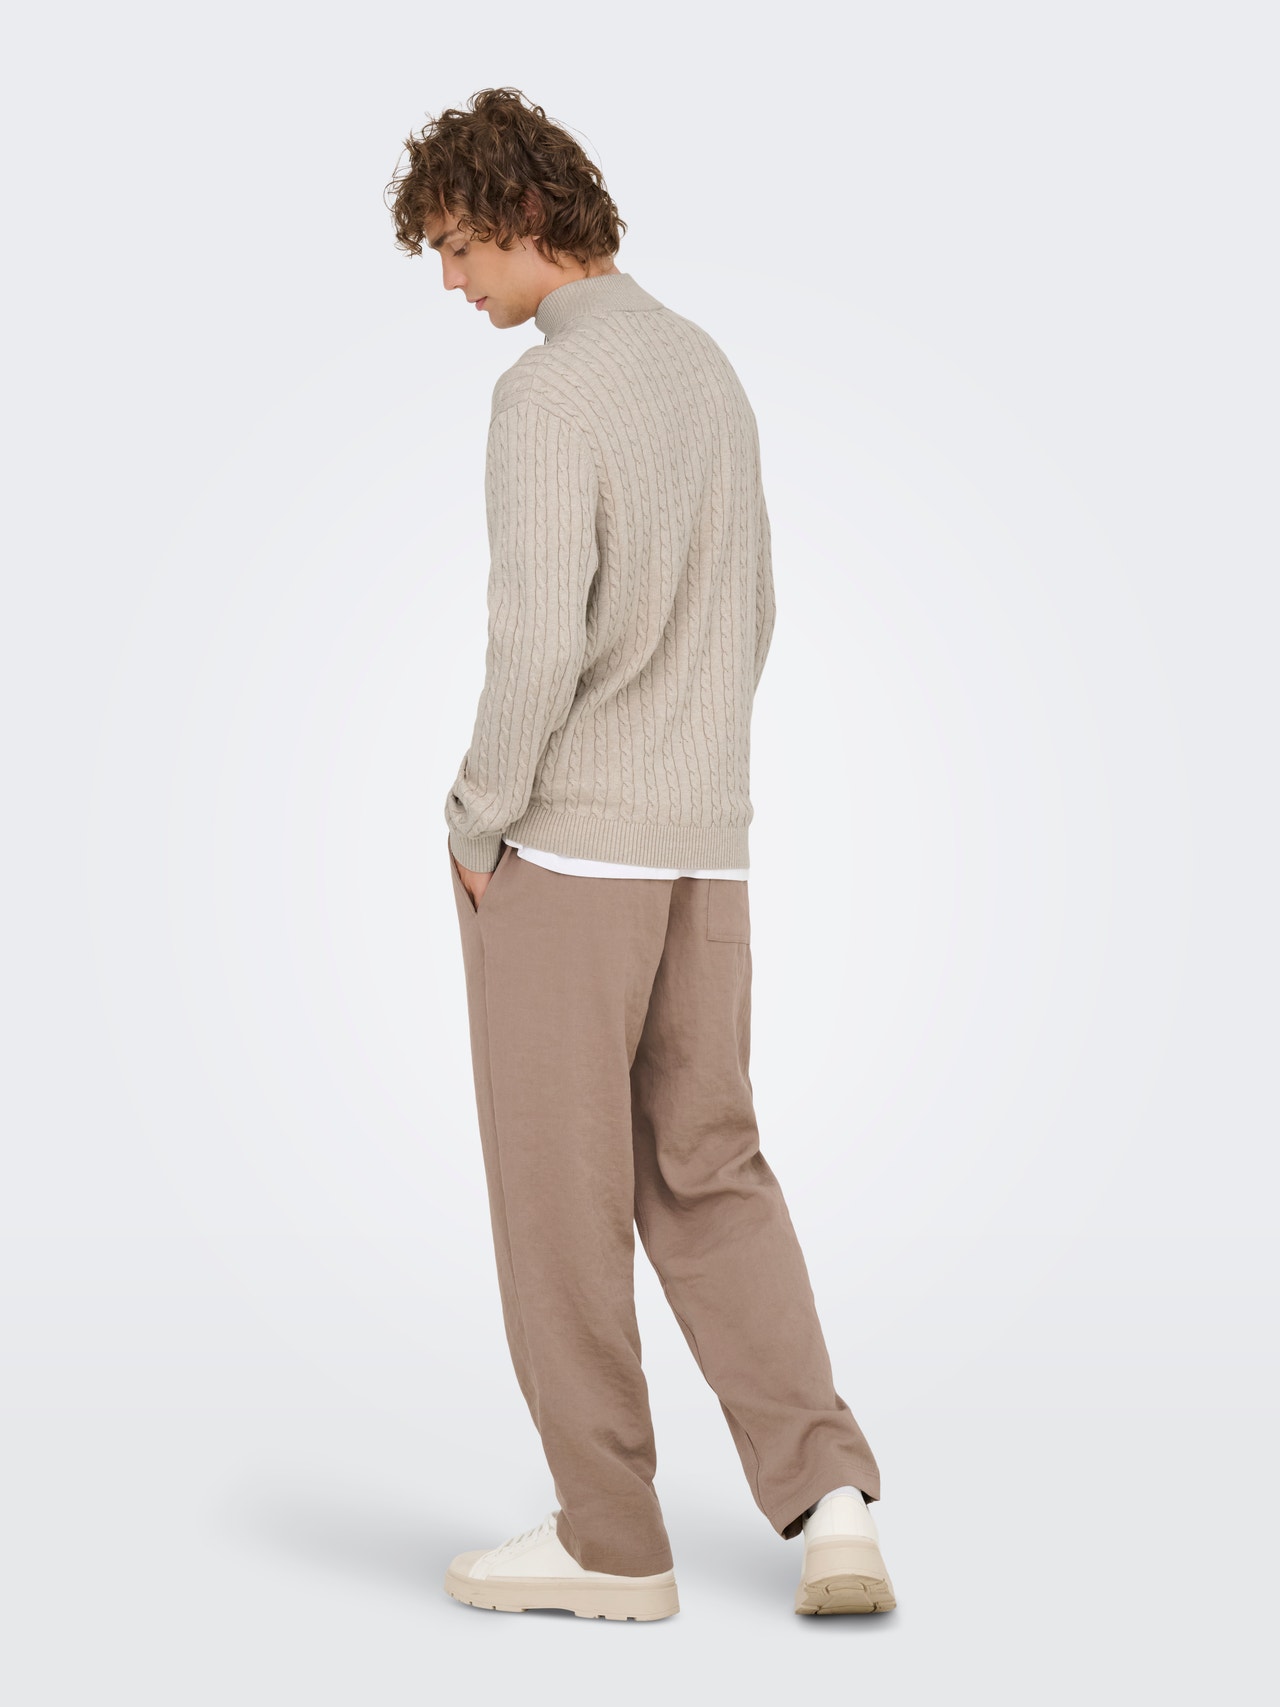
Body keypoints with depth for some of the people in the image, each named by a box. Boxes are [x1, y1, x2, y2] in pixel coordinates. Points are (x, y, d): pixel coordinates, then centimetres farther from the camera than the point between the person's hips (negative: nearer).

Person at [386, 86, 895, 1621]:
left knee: (559, 1191, 4)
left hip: (560, 844, -8)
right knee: (706, 1176, 13)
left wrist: (476, 823, -8)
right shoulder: (708, 372, 13)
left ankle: (608, 1537, 14)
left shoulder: (548, 395, -15)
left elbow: (537, 644, -22)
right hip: (702, 850, 8)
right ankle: (826, 1500, 1)